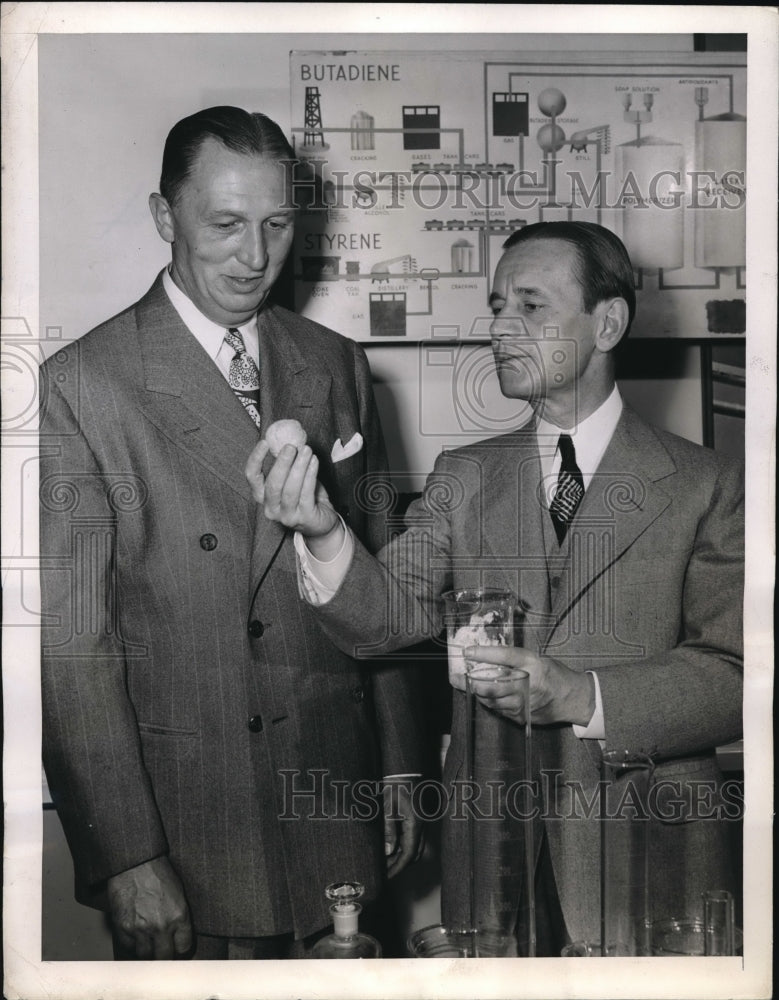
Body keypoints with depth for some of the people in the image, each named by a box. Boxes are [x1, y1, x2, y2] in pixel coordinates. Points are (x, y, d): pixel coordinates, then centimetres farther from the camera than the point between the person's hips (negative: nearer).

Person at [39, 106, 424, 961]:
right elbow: (72, 644, -11)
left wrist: (399, 766, 11)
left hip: (335, 814, 4)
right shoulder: (80, 387, -9)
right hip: (181, 831, -4)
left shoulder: (337, 366, 6)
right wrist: (125, 858, -14)